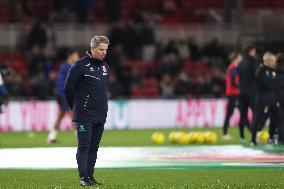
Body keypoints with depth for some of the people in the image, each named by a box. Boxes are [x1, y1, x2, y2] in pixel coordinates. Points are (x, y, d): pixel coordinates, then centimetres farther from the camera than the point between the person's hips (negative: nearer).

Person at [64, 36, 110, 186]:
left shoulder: (105, 67, 12)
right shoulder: (81, 65, -10)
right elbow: (68, 88, -8)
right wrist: (76, 106, 1)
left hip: (100, 115, 7)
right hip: (84, 116, -7)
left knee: (94, 147, 8)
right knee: (84, 146, -8)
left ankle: (90, 176, 13)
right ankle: (83, 177, -8)